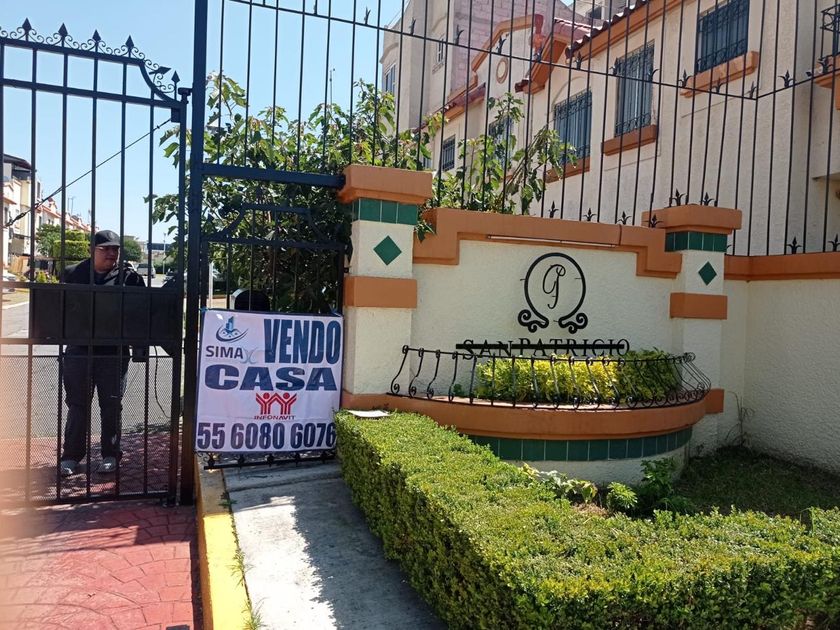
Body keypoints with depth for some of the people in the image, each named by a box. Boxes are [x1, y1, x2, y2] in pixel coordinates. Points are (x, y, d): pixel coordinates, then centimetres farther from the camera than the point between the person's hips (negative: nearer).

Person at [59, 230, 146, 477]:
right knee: (77, 404, 9)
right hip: (78, 350, 2)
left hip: (114, 352, -2)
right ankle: (71, 456, 19)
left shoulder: (129, 277, -1)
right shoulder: (73, 274, 6)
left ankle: (110, 455, 19)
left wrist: (139, 347, -6)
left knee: (111, 405, 7)